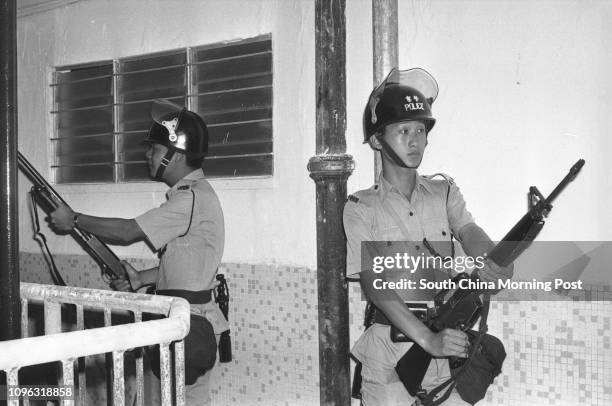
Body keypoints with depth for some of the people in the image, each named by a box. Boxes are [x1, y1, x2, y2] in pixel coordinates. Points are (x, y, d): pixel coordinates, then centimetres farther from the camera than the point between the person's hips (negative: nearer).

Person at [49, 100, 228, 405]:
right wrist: (141, 279, 12)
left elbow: (129, 231, -17)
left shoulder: (192, 198, -18)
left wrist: (74, 219, -6)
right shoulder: (188, 193, 13)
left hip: (191, 325, -10)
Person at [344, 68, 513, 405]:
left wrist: (491, 261, -33)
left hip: (450, 348, 3)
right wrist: (428, 339, -25)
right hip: (389, 357, -2)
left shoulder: (444, 193, 10)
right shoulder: (360, 208, -2)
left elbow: (471, 235, -9)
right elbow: (375, 286, -13)